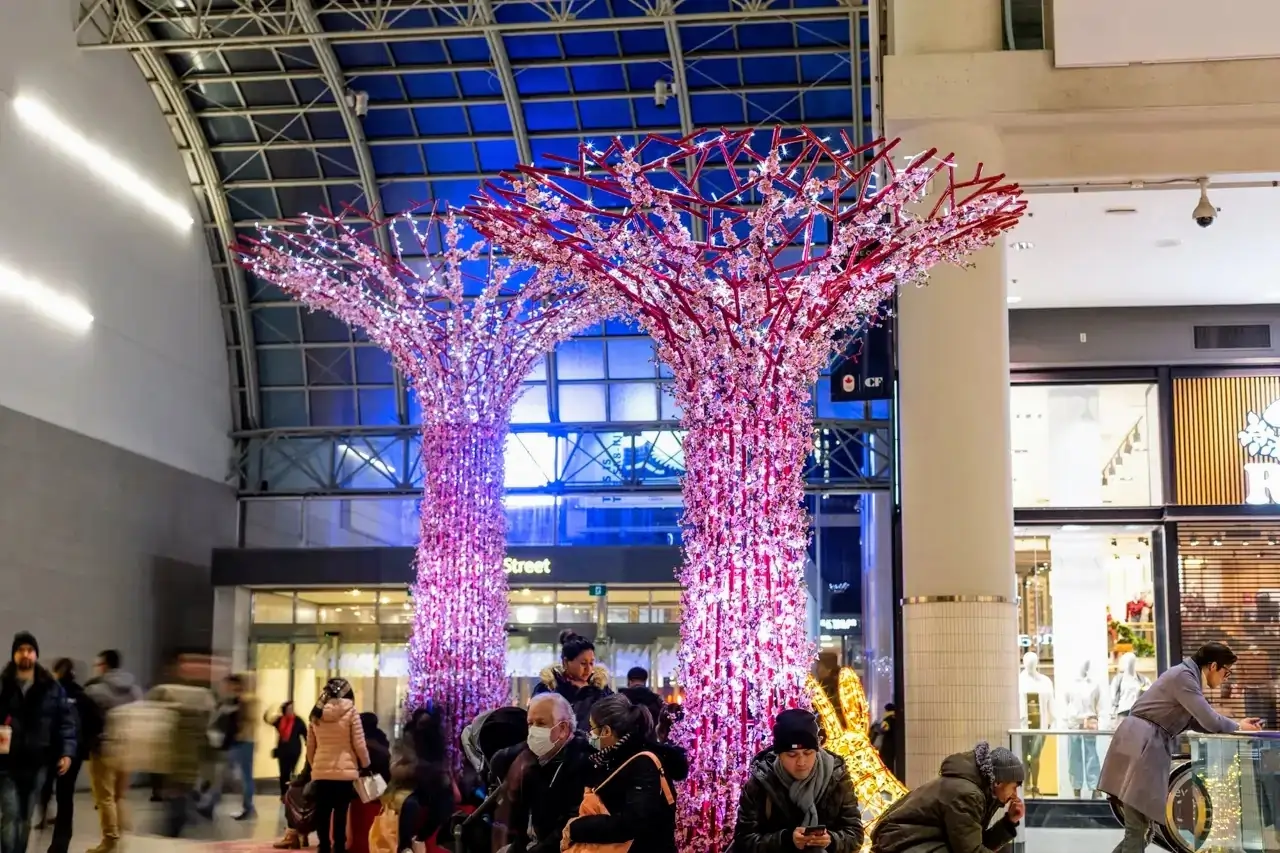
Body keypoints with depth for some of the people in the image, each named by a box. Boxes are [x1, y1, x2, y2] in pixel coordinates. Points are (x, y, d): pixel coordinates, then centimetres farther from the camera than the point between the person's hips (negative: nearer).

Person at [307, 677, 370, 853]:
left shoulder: (316, 712, 7)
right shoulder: (349, 710, -5)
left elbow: (310, 746, 11)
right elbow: (359, 744, -5)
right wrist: (365, 764, 9)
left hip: (321, 772, 3)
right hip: (345, 771, -3)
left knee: (322, 814, 8)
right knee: (340, 814, -1)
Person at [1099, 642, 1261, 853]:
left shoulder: (1188, 677, 19)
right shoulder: (1184, 676, -13)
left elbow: (1199, 721, 22)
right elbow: (1210, 721, -15)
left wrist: (1236, 725, 13)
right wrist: (1238, 728, 3)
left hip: (1147, 747, 10)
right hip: (1139, 746, -10)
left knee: (1142, 829, 11)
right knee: (1138, 830, -9)